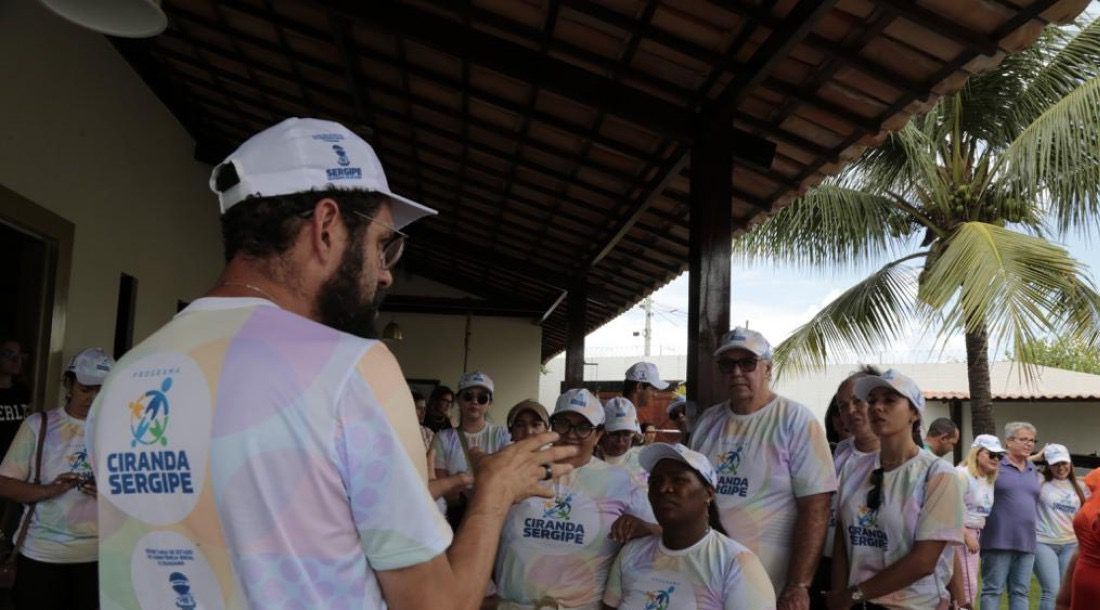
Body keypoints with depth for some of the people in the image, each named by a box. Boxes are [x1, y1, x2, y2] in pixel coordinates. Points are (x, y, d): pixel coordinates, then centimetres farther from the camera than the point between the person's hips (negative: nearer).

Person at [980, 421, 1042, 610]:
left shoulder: (1033, 469, 16)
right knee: (993, 589, -1)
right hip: (999, 541, -6)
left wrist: (1037, 529, 17)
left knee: (1021, 591, 9)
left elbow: (1035, 502, 22)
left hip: (1027, 542, 6)